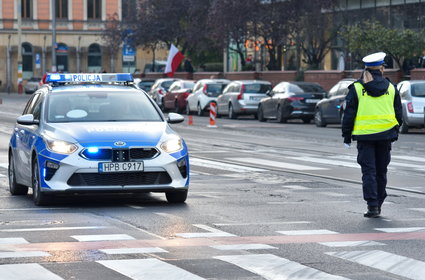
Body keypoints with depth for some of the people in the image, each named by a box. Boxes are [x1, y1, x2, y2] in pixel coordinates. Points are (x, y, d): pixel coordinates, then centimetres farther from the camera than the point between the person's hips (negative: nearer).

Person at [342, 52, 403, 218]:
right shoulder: (391, 88, 4)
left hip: (365, 136, -2)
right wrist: (395, 132, 21)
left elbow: (349, 115, -3)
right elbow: (399, 114, 9)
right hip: (385, 136, 2)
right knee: (381, 171, 13)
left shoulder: (356, 89, -4)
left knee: (369, 171, 0)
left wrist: (346, 136, 6)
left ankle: (372, 205, -10)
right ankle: (378, 205, 22)